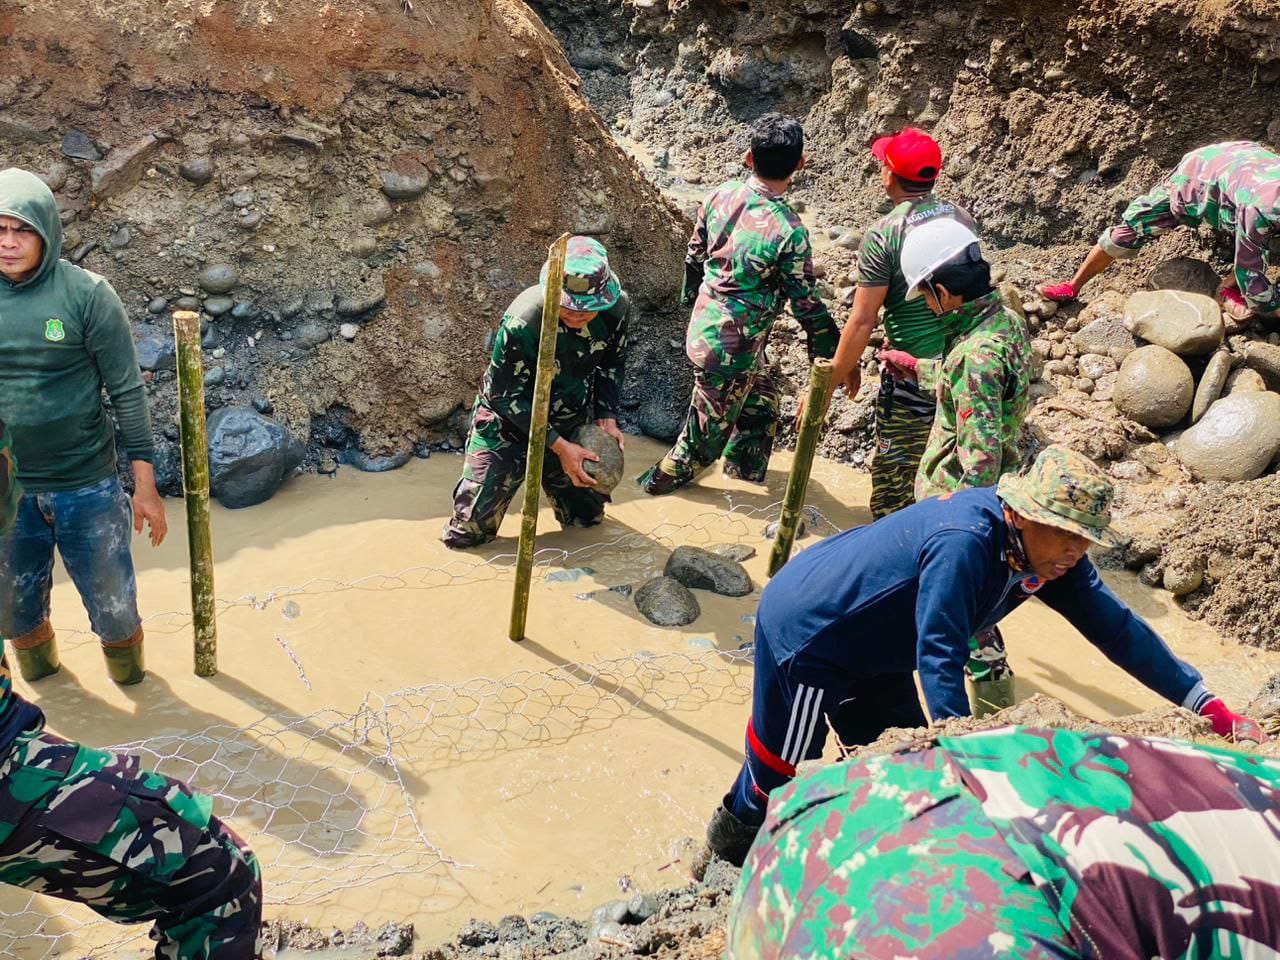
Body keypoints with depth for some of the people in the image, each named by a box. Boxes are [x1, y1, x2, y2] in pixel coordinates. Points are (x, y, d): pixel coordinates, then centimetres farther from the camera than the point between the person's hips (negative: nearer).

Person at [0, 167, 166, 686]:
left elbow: (127, 391, -8)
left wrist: (145, 486, -8)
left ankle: (127, 666, 38)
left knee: (113, 607, 8)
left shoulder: (86, 294, -11)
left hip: (86, 485, -3)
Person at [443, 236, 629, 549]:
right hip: (508, 424, -4)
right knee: (468, 533, -4)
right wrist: (559, 446, -26)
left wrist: (607, 419, -9)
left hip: (571, 423, 4)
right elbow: (505, 396, -23)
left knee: (588, 517, 15)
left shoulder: (616, 308, -19)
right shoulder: (523, 321, -34)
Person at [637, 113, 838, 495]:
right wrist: (833, 356, -2)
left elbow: (694, 256, 7)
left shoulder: (721, 195, -6)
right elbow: (807, 305, -15)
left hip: (703, 326, 7)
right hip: (733, 347, -7)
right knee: (709, 428, 14)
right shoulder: (789, 231, -24)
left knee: (763, 403, 26)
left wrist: (691, 299, 26)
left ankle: (744, 477, 42)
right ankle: (661, 480, 33)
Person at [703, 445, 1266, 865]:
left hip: (873, 652, 8)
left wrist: (1211, 709, -6)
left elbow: (1114, 626, -4)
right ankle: (736, 830, 38)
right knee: (787, 763, 9)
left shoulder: (1047, 550, -9)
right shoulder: (966, 542, -35)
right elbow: (938, 658, -34)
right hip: (804, 626, -8)